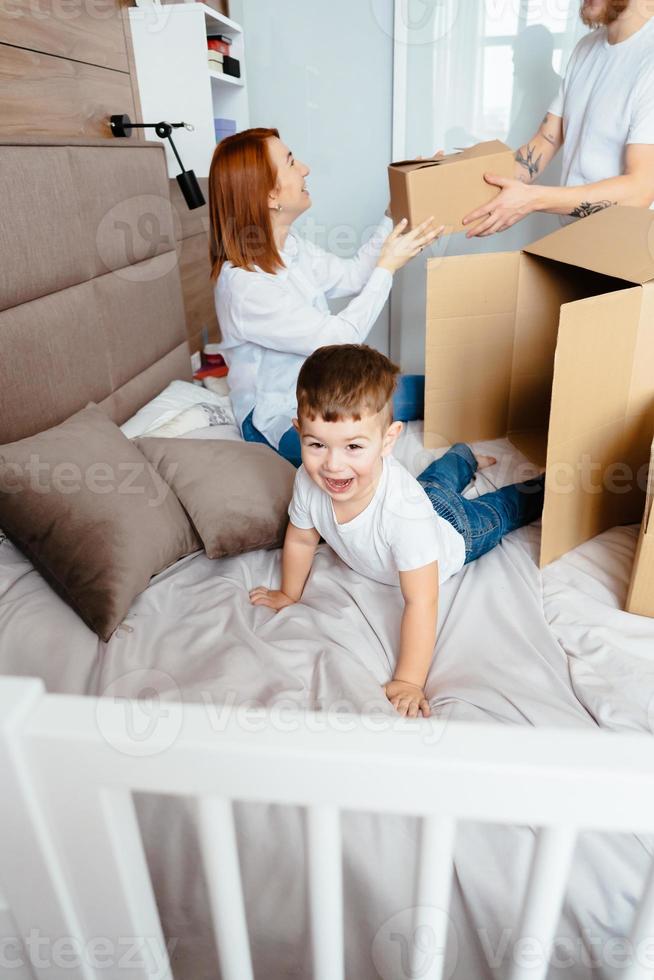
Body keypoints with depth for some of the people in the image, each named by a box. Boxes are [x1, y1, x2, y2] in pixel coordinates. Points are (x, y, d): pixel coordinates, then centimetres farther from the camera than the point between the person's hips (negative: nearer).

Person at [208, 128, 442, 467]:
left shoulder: (288, 246, -2)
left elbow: (351, 276, 9)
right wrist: (388, 266, -17)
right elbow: (339, 338, -24)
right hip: (281, 421, -9)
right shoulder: (245, 285, -29)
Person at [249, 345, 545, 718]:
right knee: (434, 479, 38)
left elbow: (421, 601, -47)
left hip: (455, 530, -5)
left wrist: (409, 681, -44)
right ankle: (464, 457, 67)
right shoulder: (309, 481, -36)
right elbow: (301, 538, -16)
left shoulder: (403, 509, -53)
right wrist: (289, 594, -2)